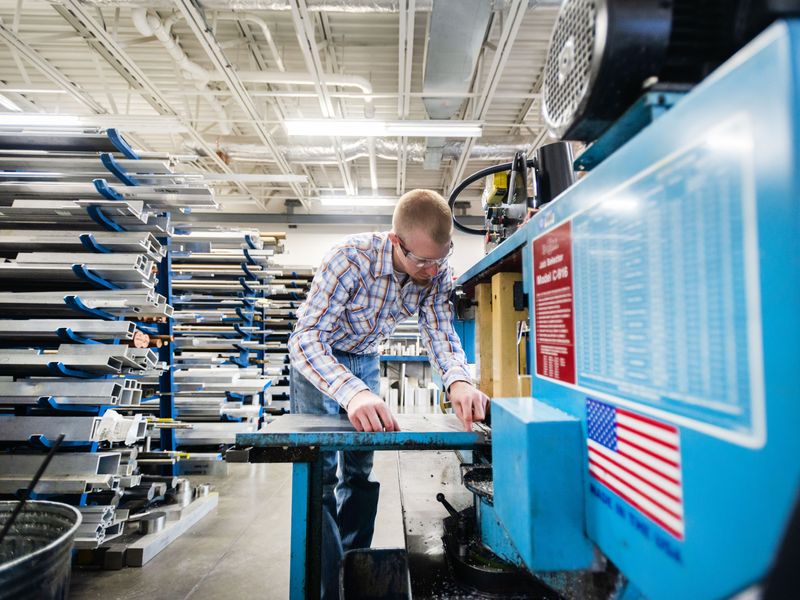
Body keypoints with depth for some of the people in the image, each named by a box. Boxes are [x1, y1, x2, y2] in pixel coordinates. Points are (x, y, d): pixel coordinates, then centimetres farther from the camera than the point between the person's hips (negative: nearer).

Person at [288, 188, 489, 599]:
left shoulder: (437, 272, -18)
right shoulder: (351, 258, -35)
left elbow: (439, 329, -21)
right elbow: (306, 338, -40)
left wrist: (458, 380, -43)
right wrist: (351, 393, -57)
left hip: (365, 360, 5)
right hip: (316, 358, -4)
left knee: (360, 471, 10)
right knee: (321, 473, -6)